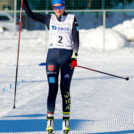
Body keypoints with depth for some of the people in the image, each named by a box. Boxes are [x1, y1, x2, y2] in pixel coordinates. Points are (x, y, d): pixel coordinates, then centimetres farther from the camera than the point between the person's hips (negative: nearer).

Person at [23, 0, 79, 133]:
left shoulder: (72, 19, 4)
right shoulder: (49, 19, 8)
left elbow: (76, 39, 1)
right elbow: (30, 14, 5)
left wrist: (74, 56, -8)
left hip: (67, 56, -1)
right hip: (52, 56, 1)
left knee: (65, 89, -4)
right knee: (52, 89, -4)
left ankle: (66, 119, 3)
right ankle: (50, 119, -2)